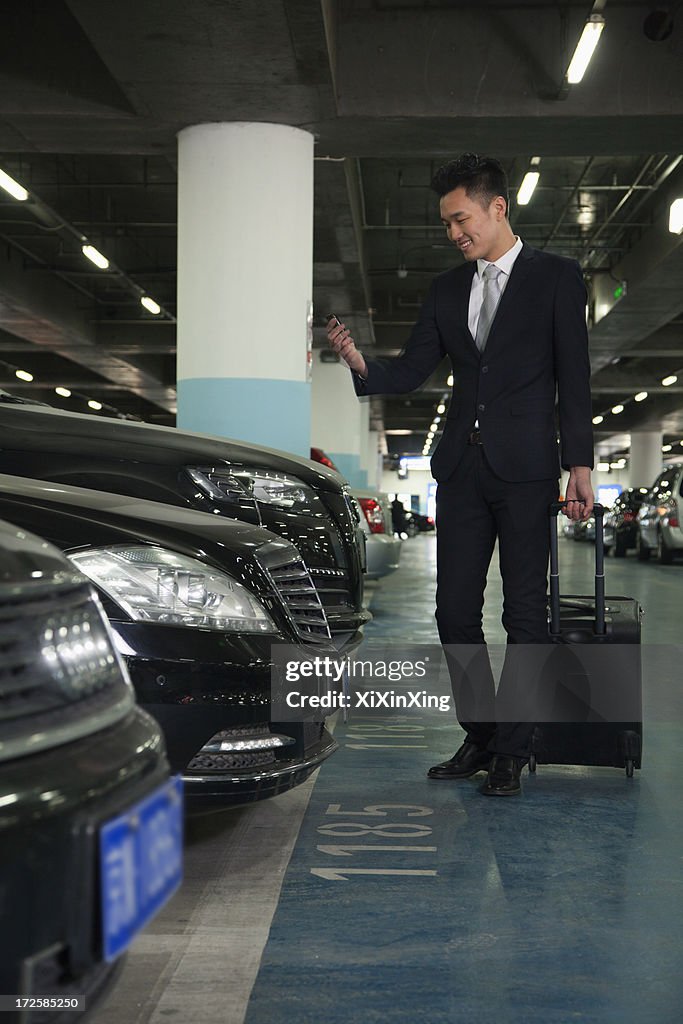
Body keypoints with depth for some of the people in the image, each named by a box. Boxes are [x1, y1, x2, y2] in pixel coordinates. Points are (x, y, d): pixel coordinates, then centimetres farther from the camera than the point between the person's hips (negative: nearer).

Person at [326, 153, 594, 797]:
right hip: (461, 468, 5)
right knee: (455, 610, 6)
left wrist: (579, 465, -9)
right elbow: (411, 371, 9)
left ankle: (511, 750, 9)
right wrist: (361, 363, -11)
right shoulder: (447, 290, 15)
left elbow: (573, 375, -2)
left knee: (524, 612, 0)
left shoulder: (556, 276, 2)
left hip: (525, 467, -5)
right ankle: (480, 737, 20)